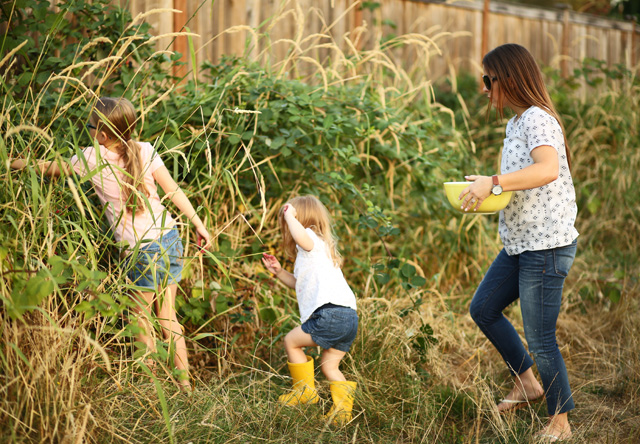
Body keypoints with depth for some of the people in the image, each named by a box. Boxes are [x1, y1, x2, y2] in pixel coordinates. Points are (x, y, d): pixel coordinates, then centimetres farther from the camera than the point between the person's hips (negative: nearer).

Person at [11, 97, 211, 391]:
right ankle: (184, 381, 21)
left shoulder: (93, 159, -7)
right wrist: (198, 223, 9)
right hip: (170, 237, 5)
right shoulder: (145, 151, 2)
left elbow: (53, 168, 7)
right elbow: (173, 190, 2)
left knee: (140, 317, 13)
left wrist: (16, 163, 22)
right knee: (167, 316, 16)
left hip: (142, 249, -5)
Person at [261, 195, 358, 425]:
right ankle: (343, 406, 6)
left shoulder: (313, 240, 0)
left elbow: (301, 236, -29)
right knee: (329, 365, 15)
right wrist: (279, 272, 30)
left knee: (291, 341, 8)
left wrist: (290, 215, -11)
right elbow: (299, 283, 42)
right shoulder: (314, 250, 32)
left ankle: (305, 389, 17)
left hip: (331, 314, -10)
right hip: (350, 318, 10)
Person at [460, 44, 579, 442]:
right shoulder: (517, 122, 14)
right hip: (520, 243, 10)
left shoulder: (537, 119, -16)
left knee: (540, 340, -3)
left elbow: (548, 169, -35)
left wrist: (494, 182, -34)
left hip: (547, 245, -10)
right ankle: (527, 383, 28)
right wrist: (488, 189, 9)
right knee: (483, 308, 17)